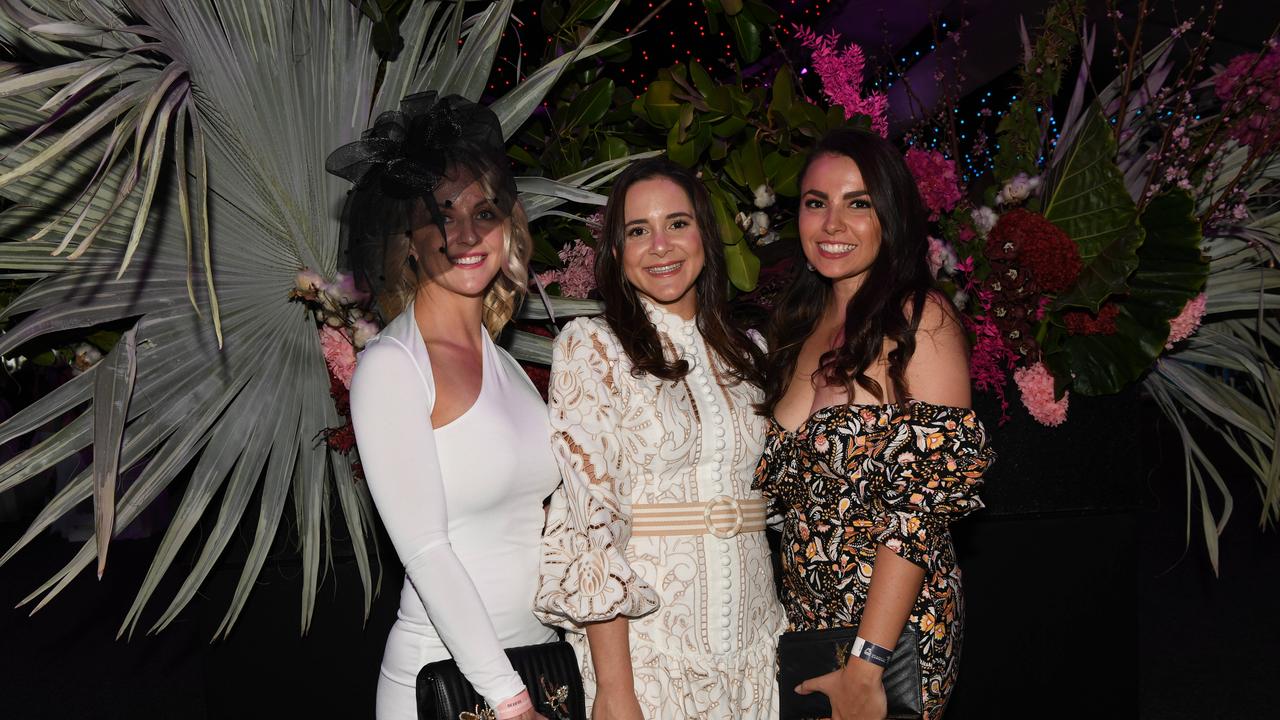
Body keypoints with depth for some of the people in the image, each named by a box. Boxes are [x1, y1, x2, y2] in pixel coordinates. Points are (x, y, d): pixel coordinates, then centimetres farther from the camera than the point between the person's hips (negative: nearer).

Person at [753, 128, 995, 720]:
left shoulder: (919, 319, -11)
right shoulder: (800, 326, 8)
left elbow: (925, 499, -18)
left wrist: (865, 664, -21)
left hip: (892, 624, -6)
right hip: (805, 613, 6)